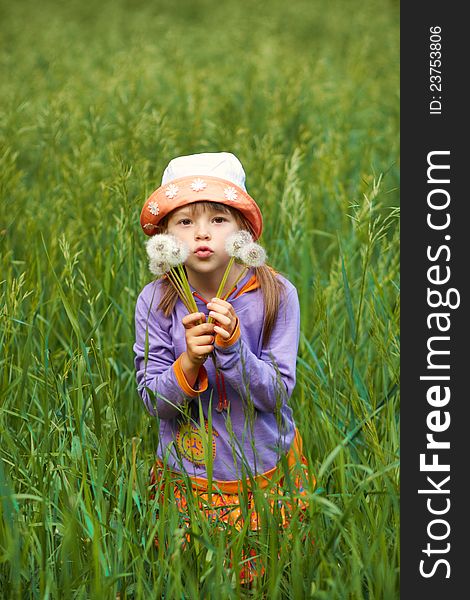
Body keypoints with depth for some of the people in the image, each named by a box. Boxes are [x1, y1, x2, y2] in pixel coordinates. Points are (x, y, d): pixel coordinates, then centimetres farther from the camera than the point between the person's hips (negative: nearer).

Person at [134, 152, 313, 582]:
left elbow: (276, 393, -16)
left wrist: (232, 345, -32)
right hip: (187, 477, 0)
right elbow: (154, 401, -11)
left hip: (268, 473, 0)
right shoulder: (155, 302, -12)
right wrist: (189, 361, -30)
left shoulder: (276, 295, -14)